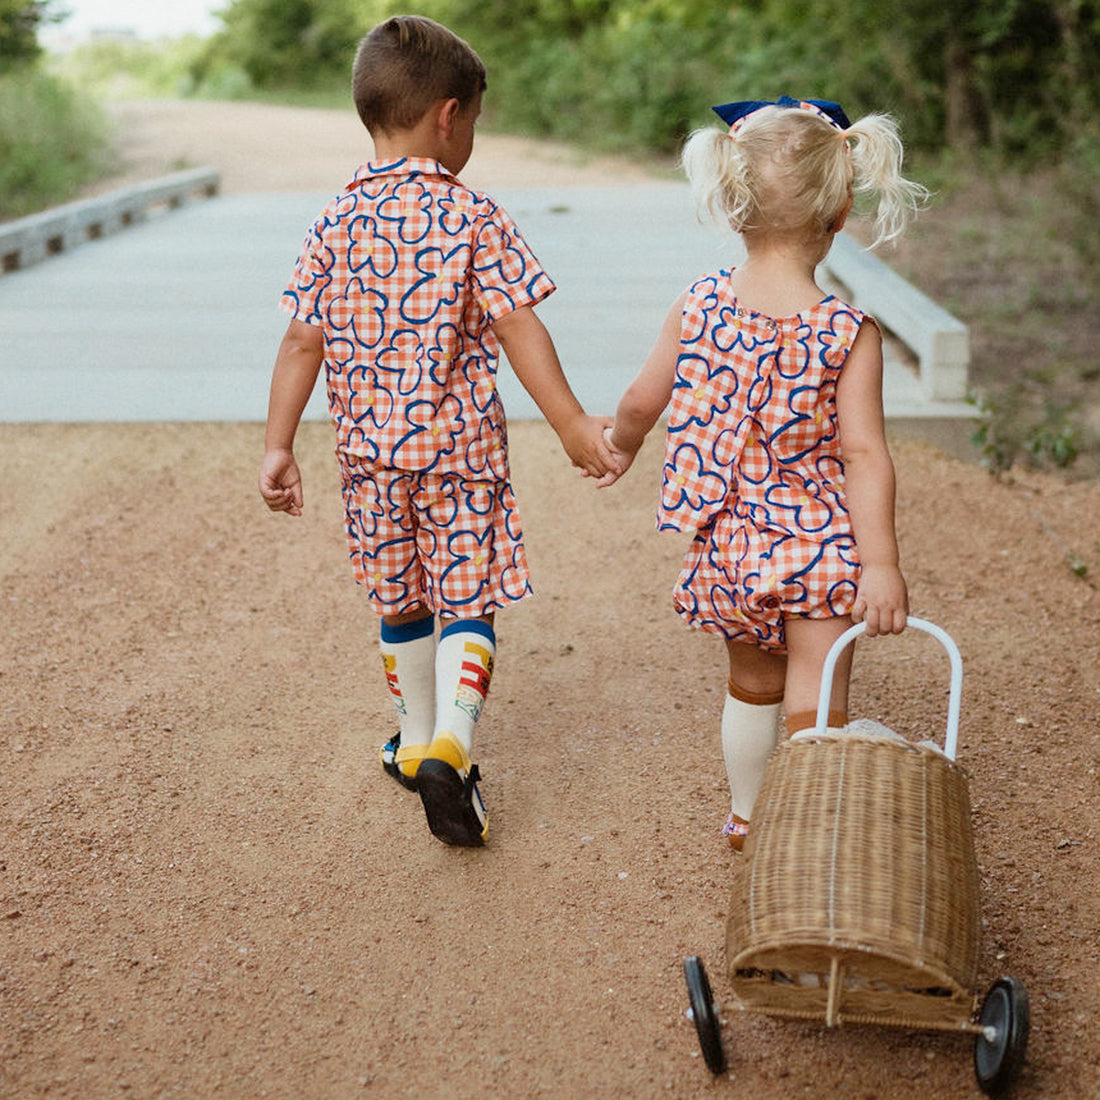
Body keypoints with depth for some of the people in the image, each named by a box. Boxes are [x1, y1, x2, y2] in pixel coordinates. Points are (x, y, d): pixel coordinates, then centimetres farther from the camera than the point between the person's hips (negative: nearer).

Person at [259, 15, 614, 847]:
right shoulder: (474, 218, -8)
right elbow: (518, 327, -13)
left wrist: (279, 446, 3)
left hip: (369, 447, 4)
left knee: (400, 603, 18)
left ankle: (417, 742, 33)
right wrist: (571, 423, -12)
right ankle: (451, 745, -17)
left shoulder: (336, 224, 1)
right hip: (460, 443, -3)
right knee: (466, 599, 3)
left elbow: (302, 344, -1)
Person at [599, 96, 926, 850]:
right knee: (815, 710, 6)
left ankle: (746, 817, 43)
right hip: (817, 547, -4)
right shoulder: (850, 332, -16)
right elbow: (863, 454, -18)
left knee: (752, 687, 25)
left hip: (729, 547, 4)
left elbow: (642, 402, 4)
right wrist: (881, 565, -15)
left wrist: (618, 445, 25)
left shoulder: (698, 306, -7)